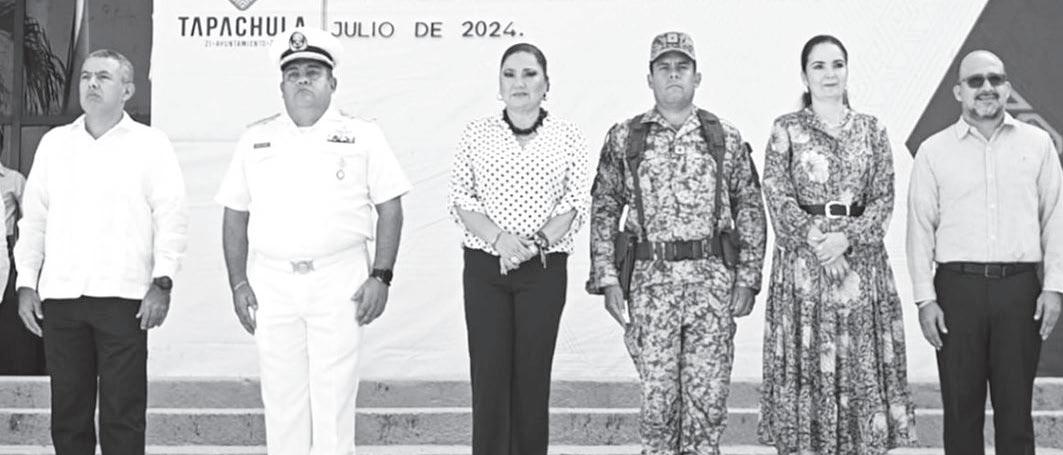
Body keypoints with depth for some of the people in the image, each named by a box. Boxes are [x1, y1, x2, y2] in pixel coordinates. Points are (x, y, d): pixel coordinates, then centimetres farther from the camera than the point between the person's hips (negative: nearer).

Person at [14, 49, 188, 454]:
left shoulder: (150, 144, 5)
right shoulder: (54, 143, 16)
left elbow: (171, 217, 1)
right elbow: (33, 218, 16)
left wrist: (162, 282, -9)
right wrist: (26, 283, 9)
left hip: (123, 296, -3)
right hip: (59, 296, 3)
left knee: (123, 411, -3)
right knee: (67, 409, 6)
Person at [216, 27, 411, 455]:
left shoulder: (362, 136, 4)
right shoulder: (255, 140, 10)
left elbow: (390, 209, 2)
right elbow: (235, 216, 12)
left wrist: (381, 276, -7)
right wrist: (238, 283, 4)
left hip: (340, 282, -2)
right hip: (272, 283, 2)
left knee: (334, 396, -2)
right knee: (281, 396, 6)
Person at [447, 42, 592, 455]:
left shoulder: (568, 137, 6)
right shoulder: (476, 135, 8)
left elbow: (576, 203, -1)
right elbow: (461, 200, 1)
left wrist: (537, 242, -16)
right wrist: (498, 237, -15)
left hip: (545, 270, -1)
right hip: (484, 267, 1)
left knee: (533, 376, 1)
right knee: (489, 375, -2)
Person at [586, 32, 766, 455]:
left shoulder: (726, 139, 6)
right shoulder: (623, 138, 5)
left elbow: (750, 210, 8)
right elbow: (604, 211, 6)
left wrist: (748, 278, 1)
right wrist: (607, 279, -1)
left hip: (713, 281, 1)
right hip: (650, 281, 0)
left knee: (708, 398, 2)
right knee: (657, 396, 2)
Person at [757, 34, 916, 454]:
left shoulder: (872, 130, 9)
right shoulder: (786, 130, 5)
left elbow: (883, 200, 2)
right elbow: (779, 198, -3)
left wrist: (846, 237, -13)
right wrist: (817, 239, -16)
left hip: (862, 259, 2)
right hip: (802, 261, -1)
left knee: (862, 367, 0)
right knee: (806, 365, -3)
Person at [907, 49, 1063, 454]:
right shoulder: (934, 151, 6)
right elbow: (920, 227, 5)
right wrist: (925, 299, -2)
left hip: (1020, 287, 1)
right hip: (957, 287, 0)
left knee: (1016, 410, 4)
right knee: (961, 409, 4)